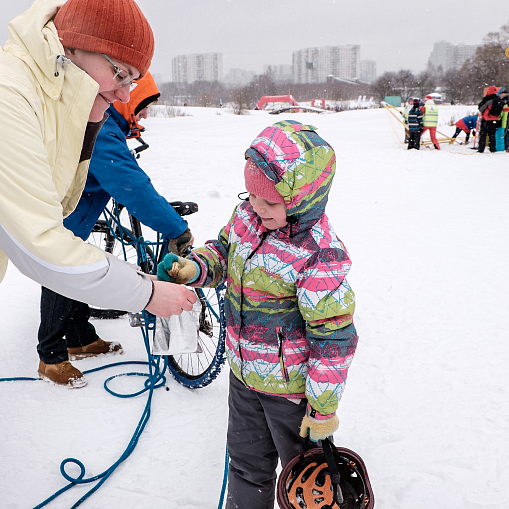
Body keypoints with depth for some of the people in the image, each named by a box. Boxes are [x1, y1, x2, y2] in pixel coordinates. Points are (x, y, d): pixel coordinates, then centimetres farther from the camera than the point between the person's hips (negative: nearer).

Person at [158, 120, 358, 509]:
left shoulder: (319, 256, -30)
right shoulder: (247, 215, -8)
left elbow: (334, 337, -25)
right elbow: (224, 251, 11)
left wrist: (323, 408, -18)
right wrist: (192, 268, -11)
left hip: (291, 388, -7)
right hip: (244, 373, 7)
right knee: (247, 460, 26)